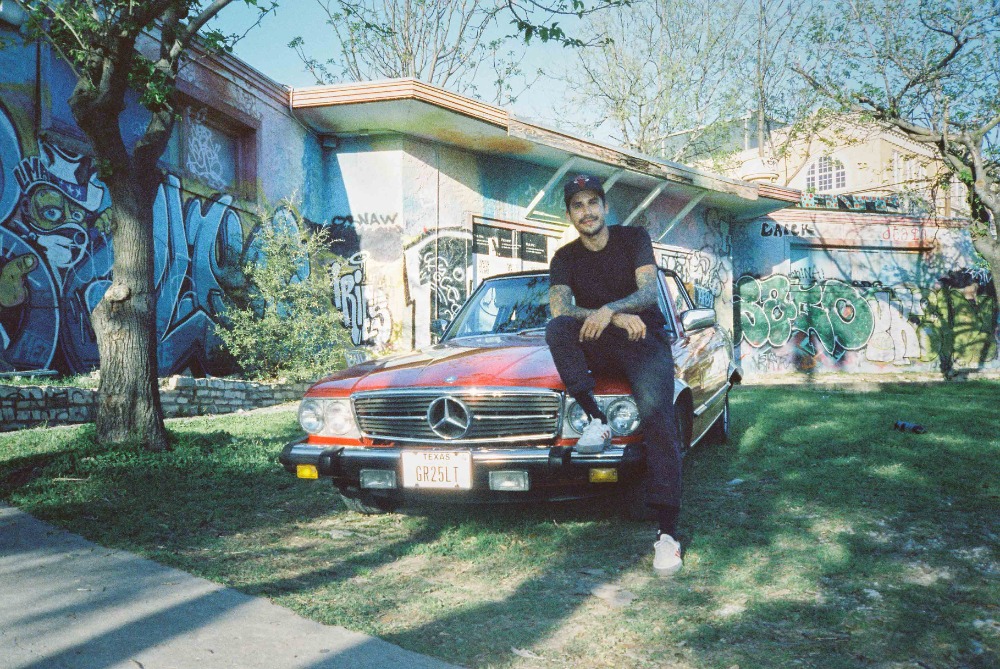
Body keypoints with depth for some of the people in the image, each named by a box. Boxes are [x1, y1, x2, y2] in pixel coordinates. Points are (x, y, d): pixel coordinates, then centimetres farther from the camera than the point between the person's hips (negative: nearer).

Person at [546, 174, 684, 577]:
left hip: (645, 342, -2)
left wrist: (609, 309, -32)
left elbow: (648, 292, -12)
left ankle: (667, 531, -28)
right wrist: (617, 317, -24)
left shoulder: (634, 239, 2)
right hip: (599, 348, 2)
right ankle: (595, 420, -30)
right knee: (558, 328, -30)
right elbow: (560, 308, -12)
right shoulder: (565, 259, 6)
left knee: (657, 418, -27)